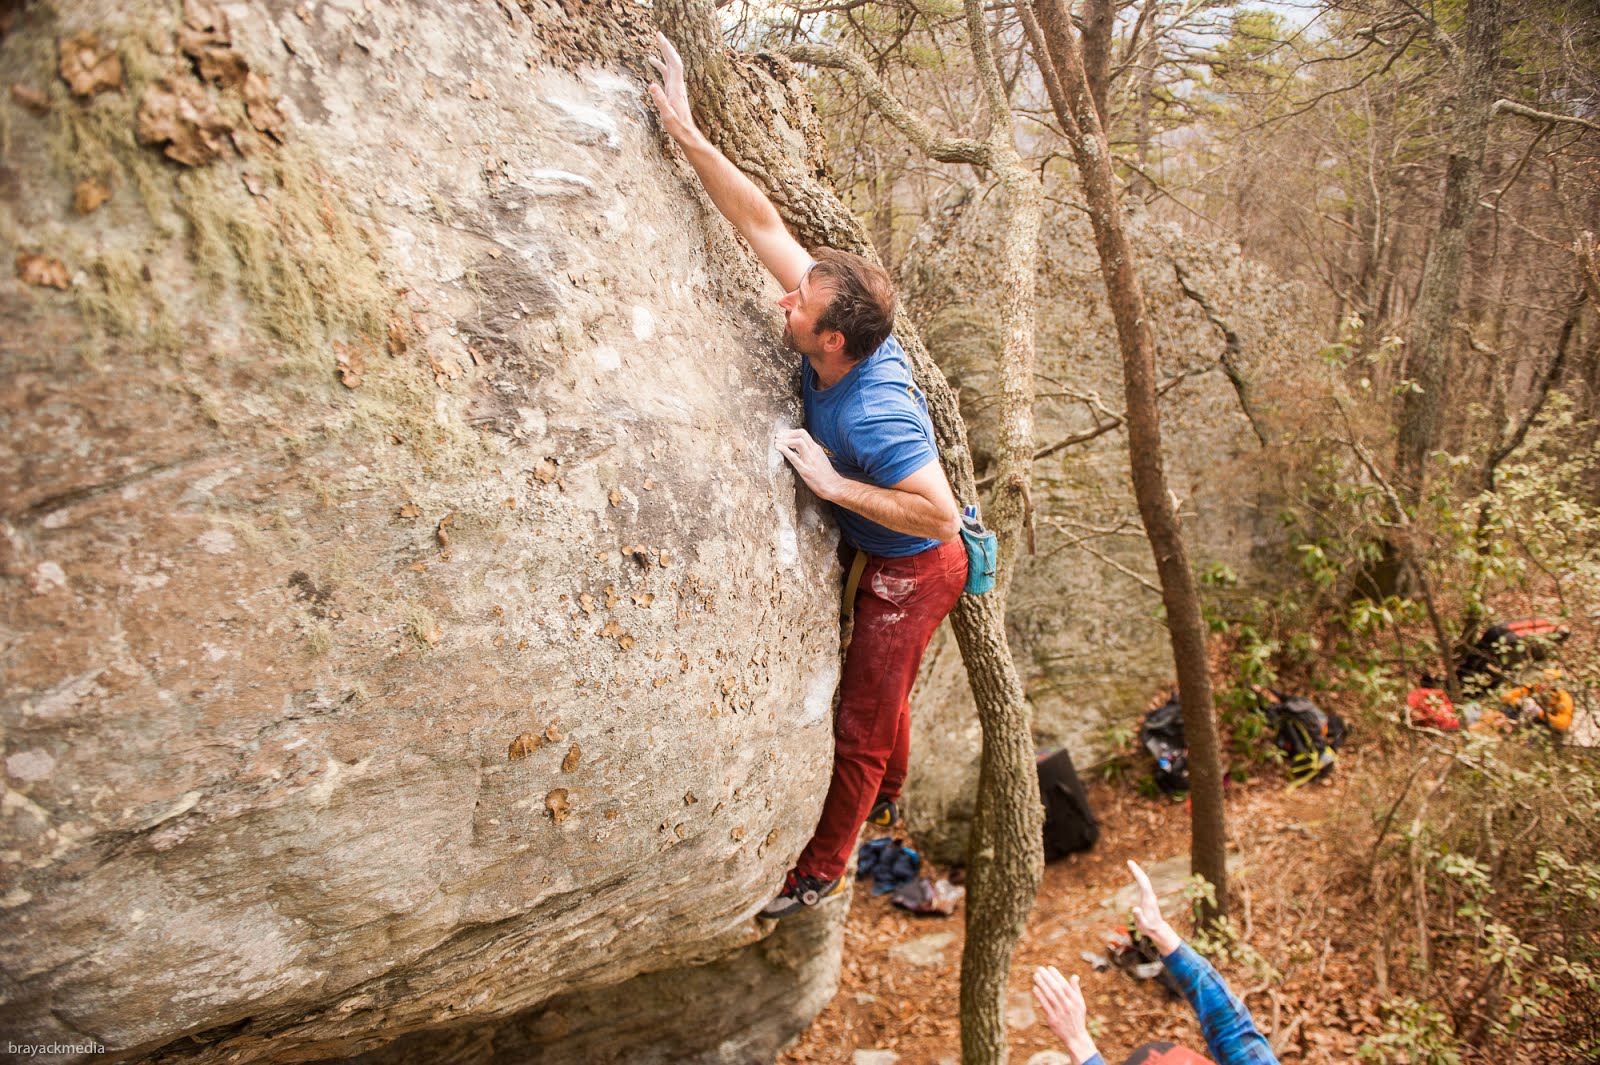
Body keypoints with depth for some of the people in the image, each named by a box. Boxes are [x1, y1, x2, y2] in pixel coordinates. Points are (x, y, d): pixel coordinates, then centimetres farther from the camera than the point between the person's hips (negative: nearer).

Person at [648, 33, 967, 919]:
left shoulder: (871, 413, -37)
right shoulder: (839, 343, -15)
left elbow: (940, 512, -37)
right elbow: (762, 222, -12)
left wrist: (832, 483, -35)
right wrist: (685, 132, -14)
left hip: (913, 571, -9)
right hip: (889, 564, 9)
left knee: (860, 724, 4)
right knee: (884, 689, 29)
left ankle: (820, 873, 22)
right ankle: (886, 798, 55)